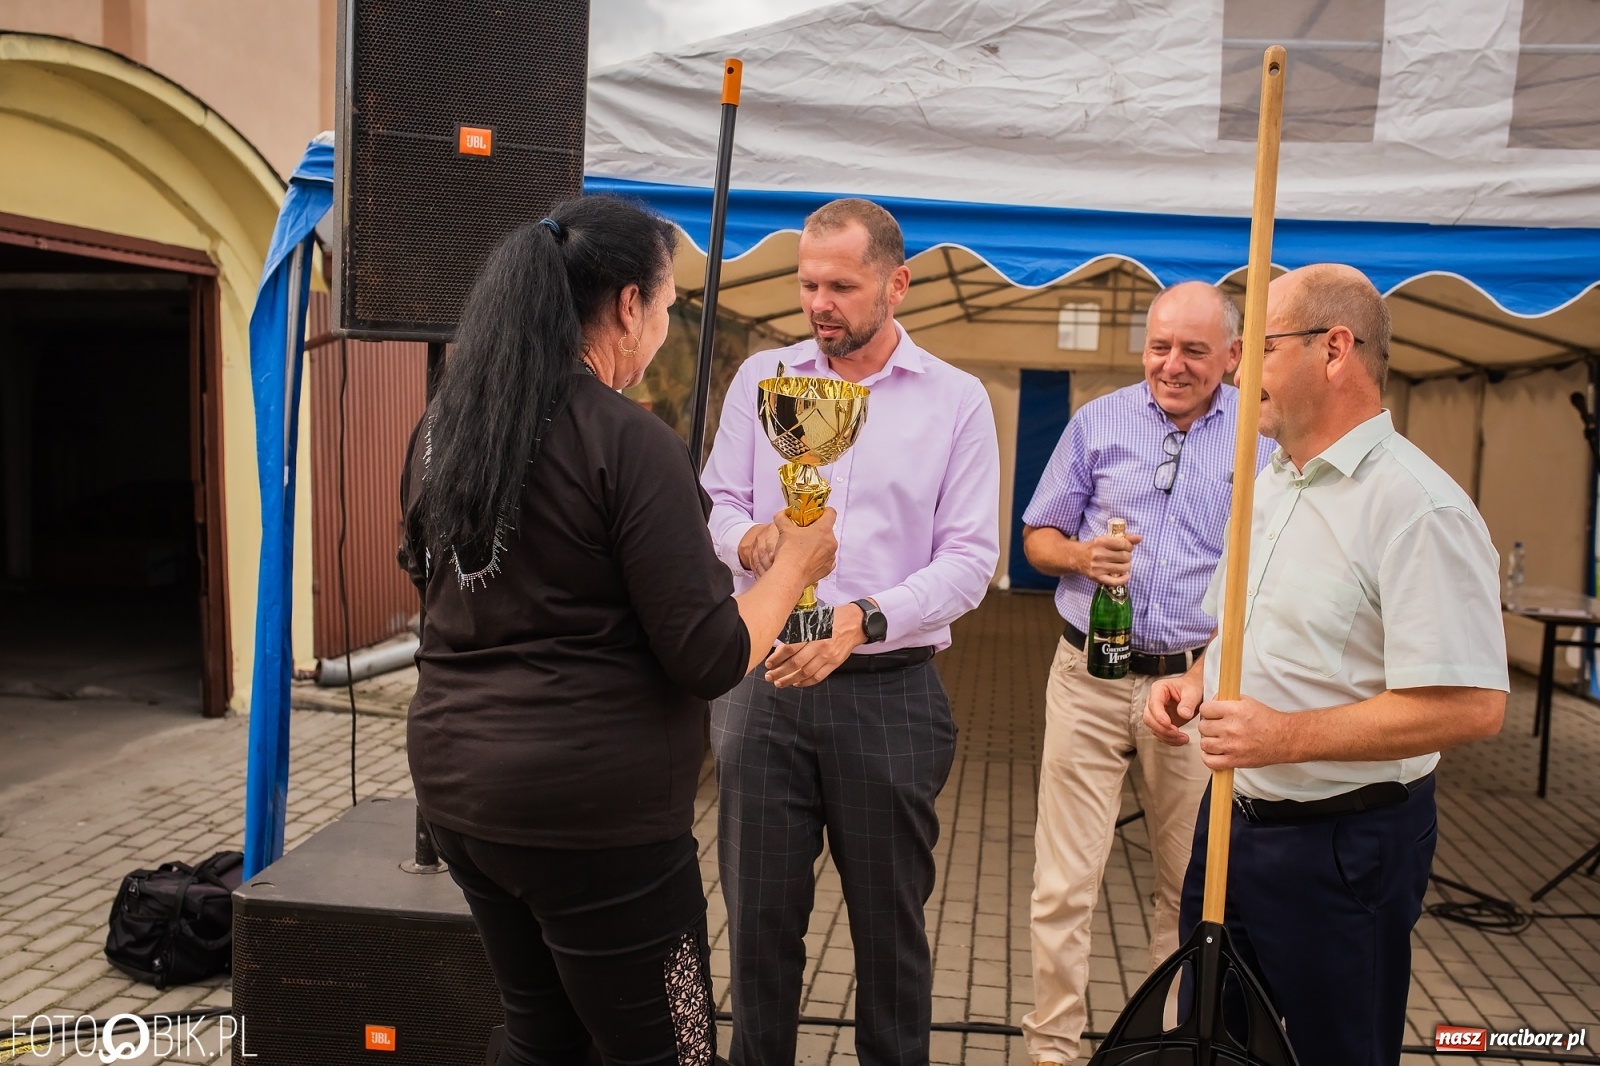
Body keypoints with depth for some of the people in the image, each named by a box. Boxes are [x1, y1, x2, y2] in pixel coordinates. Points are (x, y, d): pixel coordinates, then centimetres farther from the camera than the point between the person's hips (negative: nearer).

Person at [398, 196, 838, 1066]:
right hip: (591, 805, -8)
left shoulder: (442, 426, 4)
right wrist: (794, 562, -2)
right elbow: (711, 660, -18)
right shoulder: (629, 444, -19)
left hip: (454, 778, 8)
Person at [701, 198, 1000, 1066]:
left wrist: (861, 621, -21)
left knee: (889, 917, 12)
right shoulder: (761, 378, 7)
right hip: (763, 682, 2)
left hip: (889, 692, -1)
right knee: (759, 910, 11)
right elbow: (717, 503, 6)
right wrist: (747, 540, -18)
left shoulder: (957, 401, -1)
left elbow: (969, 559, -7)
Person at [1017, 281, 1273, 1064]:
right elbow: (1038, 537, 10)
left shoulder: (1266, 435, 3)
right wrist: (1080, 555, -13)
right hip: (1090, 677, 0)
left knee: (1190, 883, 12)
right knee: (1064, 882, 2)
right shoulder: (1098, 422, 5)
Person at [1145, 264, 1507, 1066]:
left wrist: (1287, 735, -29)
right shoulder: (1271, 482, 9)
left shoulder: (1416, 507, -20)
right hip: (1231, 814, 8)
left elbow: (1472, 706, -26)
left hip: (1338, 843, -8)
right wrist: (1196, 683, 2)